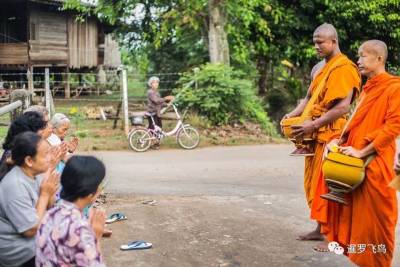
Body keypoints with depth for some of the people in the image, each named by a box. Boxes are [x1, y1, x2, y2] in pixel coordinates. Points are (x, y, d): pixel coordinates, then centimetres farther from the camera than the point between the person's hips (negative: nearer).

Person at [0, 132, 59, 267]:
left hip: (35, 236, 8)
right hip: (18, 249, -8)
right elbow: (31, 230, -24)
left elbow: (47, 209, 8)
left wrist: (49, 193, -12)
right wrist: (45, 194, -20)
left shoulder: (31, 174, -2)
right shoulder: (15, 186, -26)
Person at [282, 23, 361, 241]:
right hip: (316, 134, 8)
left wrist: (313, 125, -20)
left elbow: (342, 108, -20)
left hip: (332, 135, -8)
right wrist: (293, 114, 3)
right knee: (315, 183, 12)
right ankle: (321, 229, 23)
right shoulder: (319, 68, 15)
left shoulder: (344, 68, -13)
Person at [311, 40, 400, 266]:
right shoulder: (368, 88, 16)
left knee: (373, 216, 1)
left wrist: (362, 151, -21)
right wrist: (340, 140, 7)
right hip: (355, 161, 8)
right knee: (354, 210, 13)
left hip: (375, 163, -8)